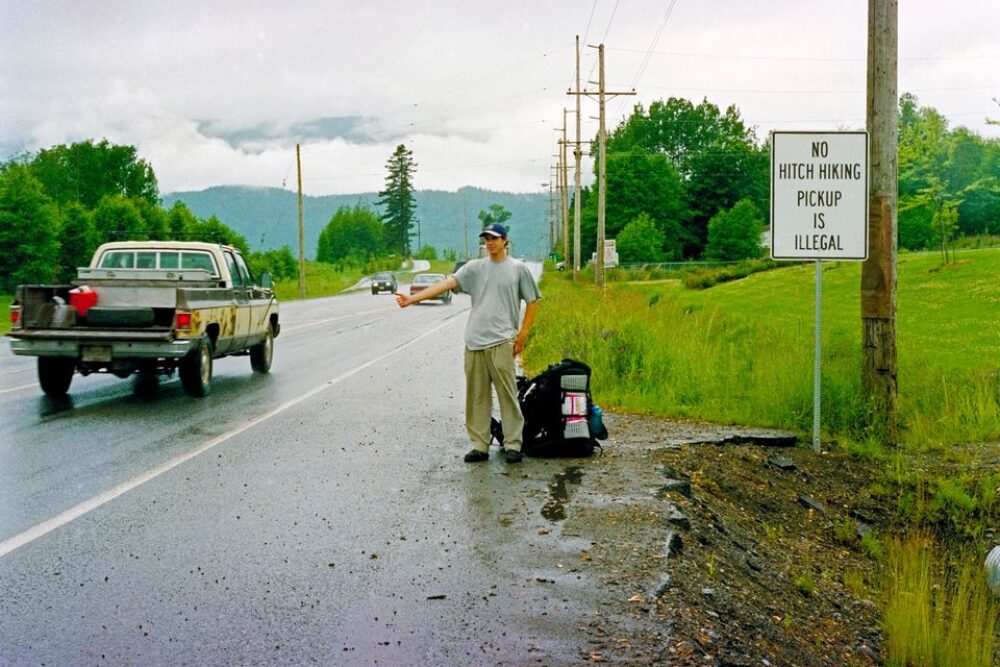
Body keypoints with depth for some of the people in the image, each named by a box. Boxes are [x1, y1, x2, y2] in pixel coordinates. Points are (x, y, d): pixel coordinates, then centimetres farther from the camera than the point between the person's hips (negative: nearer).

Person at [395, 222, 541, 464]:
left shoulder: (518, 268, 5)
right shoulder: (475, 267, 9)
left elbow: (532, 301, 7)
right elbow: (448, 283, -2)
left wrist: (522, 335, -1)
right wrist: (413, 298, -14)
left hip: (501, 342, -3)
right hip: (474, 342, 3)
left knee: (508, 395, -4)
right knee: (476, 397, 6)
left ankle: (513, 445, 3)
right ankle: (480, 446, 13)